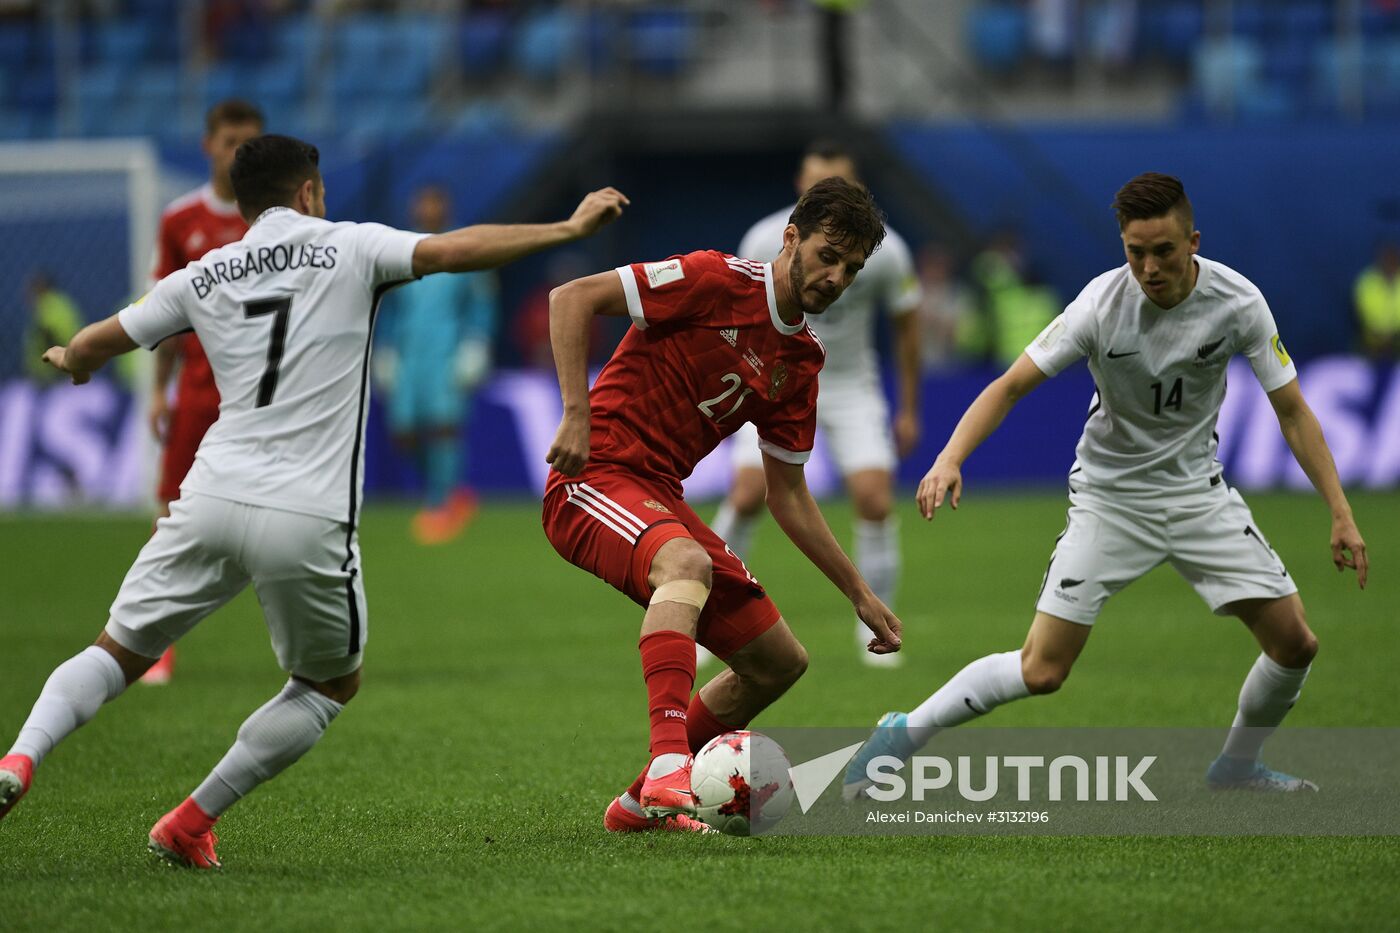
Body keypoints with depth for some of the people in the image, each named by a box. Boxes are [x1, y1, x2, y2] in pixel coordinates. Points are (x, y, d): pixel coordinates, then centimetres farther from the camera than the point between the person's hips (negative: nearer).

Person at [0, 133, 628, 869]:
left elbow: (89, 349, 22)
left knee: (118, 655, 15)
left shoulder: (203, 277, 14)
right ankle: (192, 823, 12)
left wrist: (71, 361, 45)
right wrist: (571, 228, -2)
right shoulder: (350, 248, 5)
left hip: (212, 500, 3)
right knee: (334, 683, 20)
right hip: (307, 520, -3)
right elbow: (456, 251, -8)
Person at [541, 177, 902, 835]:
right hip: (595, 479, -9)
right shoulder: (718, 281, -11)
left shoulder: (801, 361, 12)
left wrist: (860, 596, 17)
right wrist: (577, 415, -22)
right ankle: (668, 770, -51)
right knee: (687, 563, -40)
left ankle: (643, 802, 20)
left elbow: (787, 496, 19)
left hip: (661, 499, 9)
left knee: (780, 661, 8)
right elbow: (571, 299, -14)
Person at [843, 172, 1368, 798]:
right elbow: (1011, 385, -18)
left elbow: (1292, 412, -5)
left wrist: (1341, 514, -8)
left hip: (1198, 493, 3)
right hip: (1109, 496, -3)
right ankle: (905, 734, 6)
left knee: (1294, 644, -2)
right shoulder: (1103, 303, -21)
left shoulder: (1237, 302, -14)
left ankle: (1237, 764, 25)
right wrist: (949, 459, -34)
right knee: (1041, 671, -13)